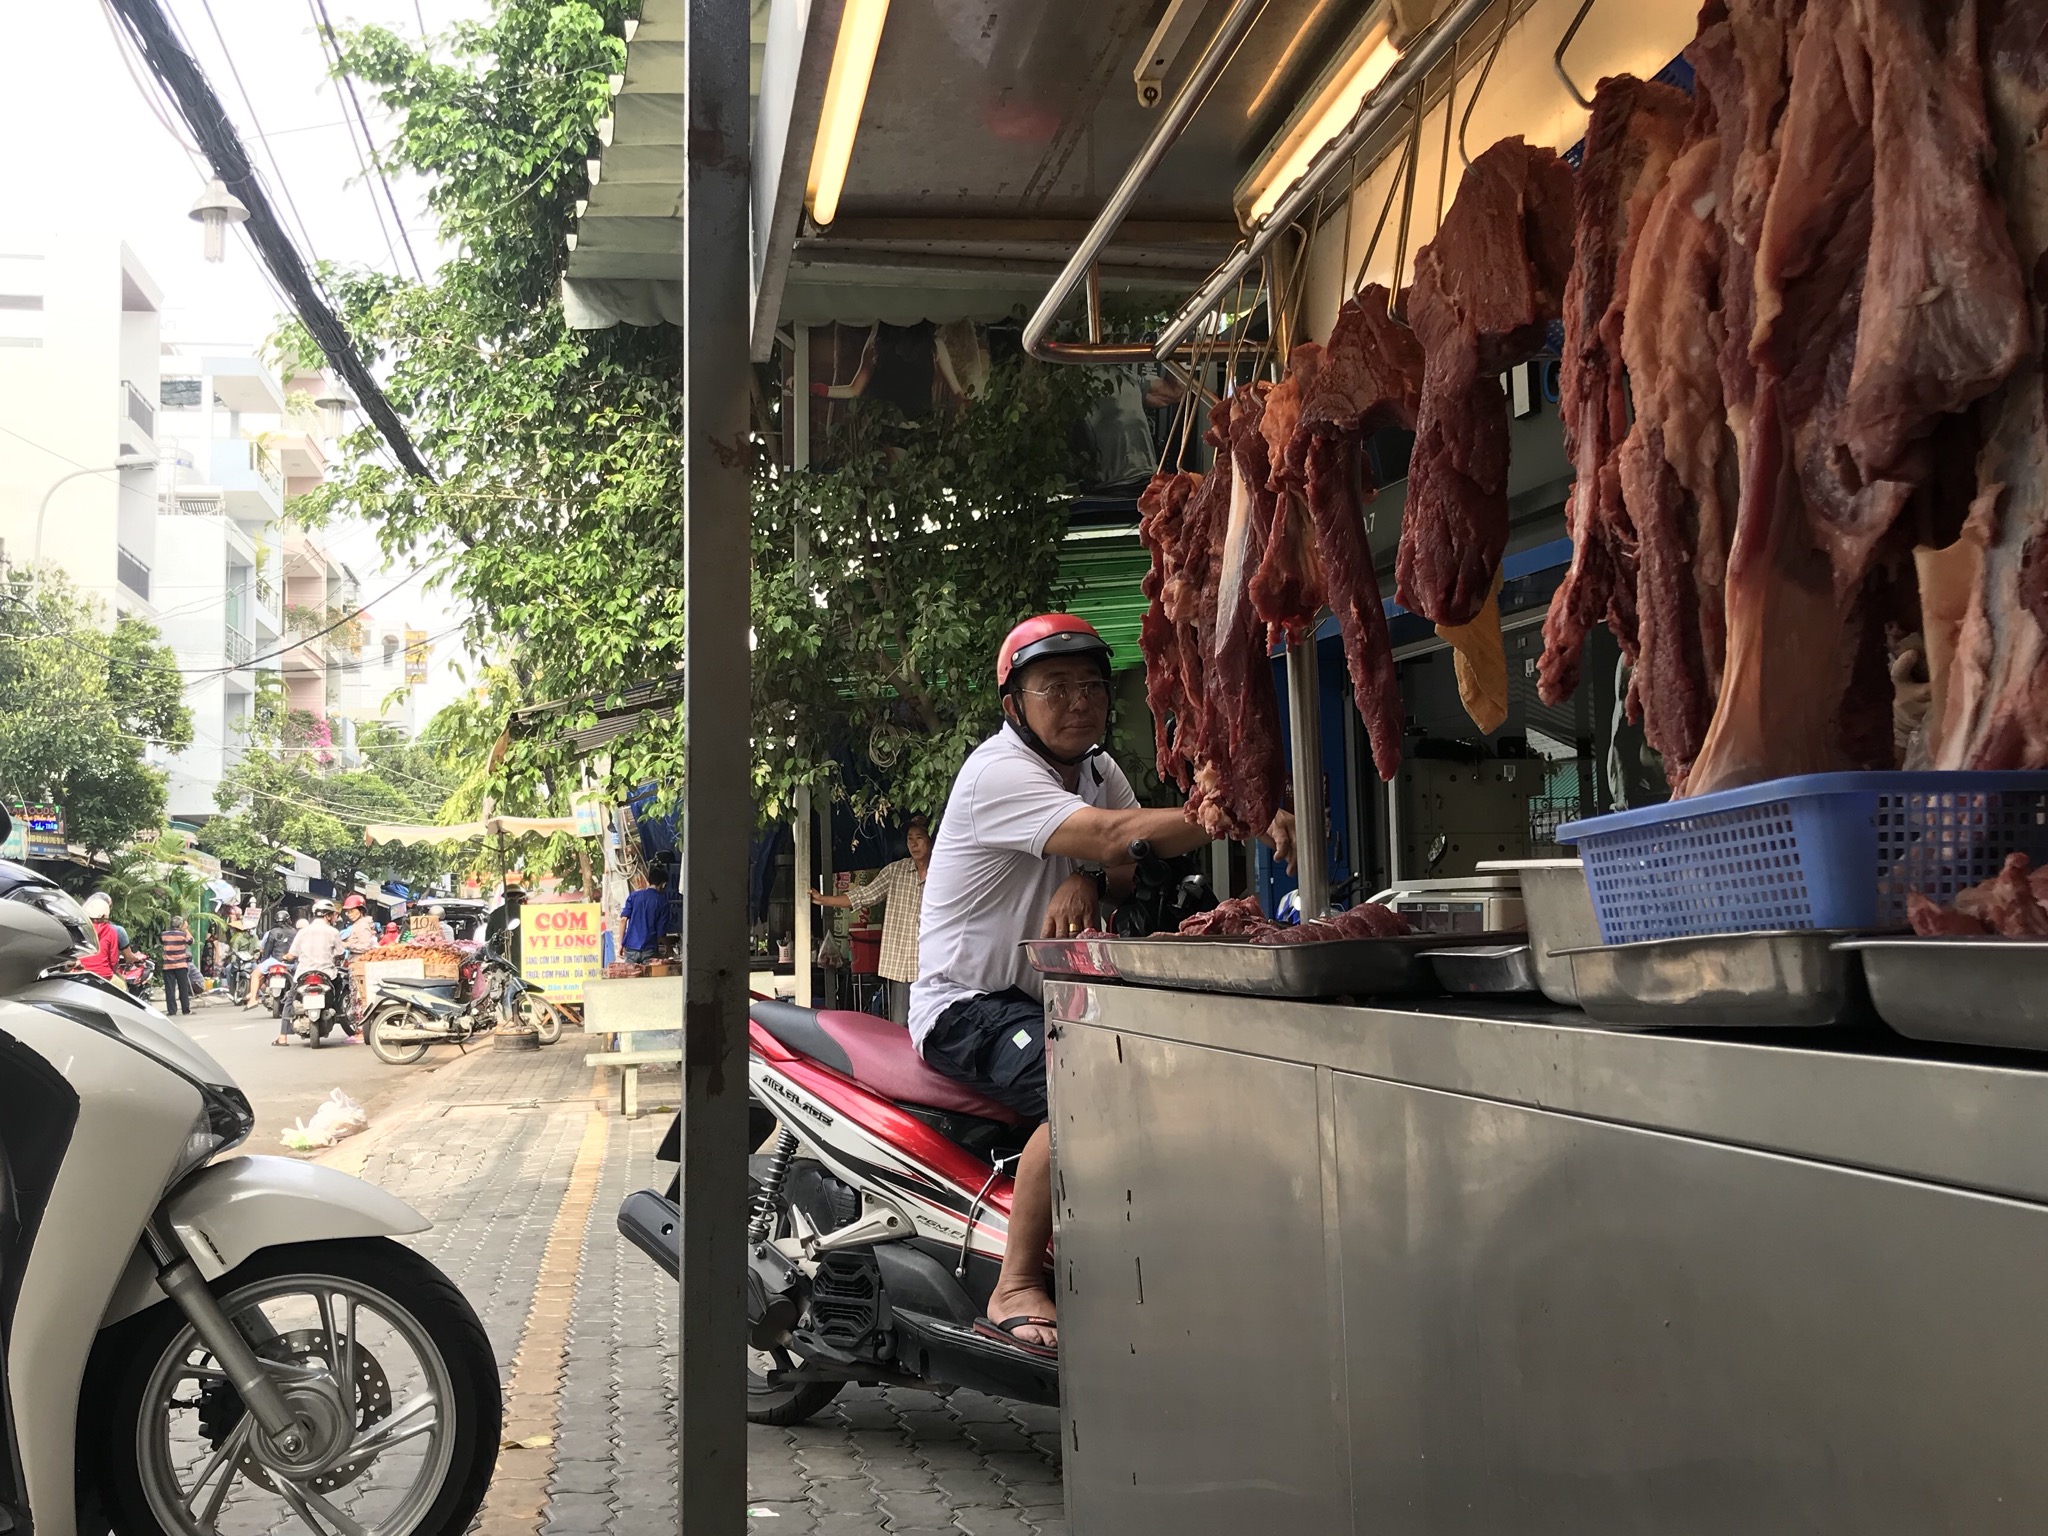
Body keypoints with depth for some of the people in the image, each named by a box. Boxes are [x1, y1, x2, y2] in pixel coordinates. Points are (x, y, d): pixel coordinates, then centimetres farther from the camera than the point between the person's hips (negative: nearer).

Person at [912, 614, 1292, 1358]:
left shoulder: (1098, 768, 13)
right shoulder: (999, 771, -17)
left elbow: (1139, 869, 2)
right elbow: (1117, 834, -32)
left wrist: (1089, 880, -22)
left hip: (1050, 998, 9)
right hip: (968, 1004, -9)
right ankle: (1015, 1292, -25)